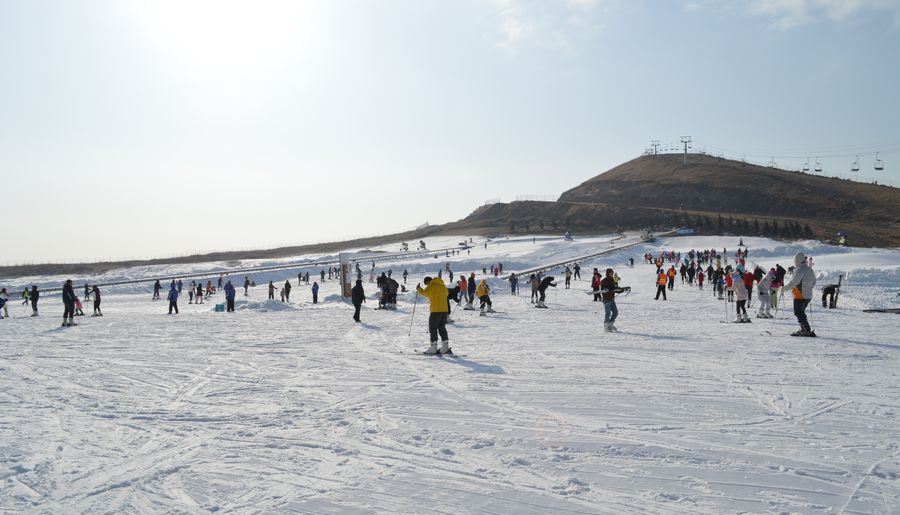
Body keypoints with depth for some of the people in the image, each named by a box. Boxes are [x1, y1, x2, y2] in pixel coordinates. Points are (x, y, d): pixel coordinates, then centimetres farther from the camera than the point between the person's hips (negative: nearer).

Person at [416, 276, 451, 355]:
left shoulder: (432, 285, -7)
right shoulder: (442, 285, 15)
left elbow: (424, 292, -18)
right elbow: (446, 293, 28)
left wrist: (418, 288, -1)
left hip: (436, 310, -7)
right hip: (444, 309, 7)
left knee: (433, 328, 0)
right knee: (442, 328, 13)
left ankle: (433, 348, -3)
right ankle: (445, 347, 10)